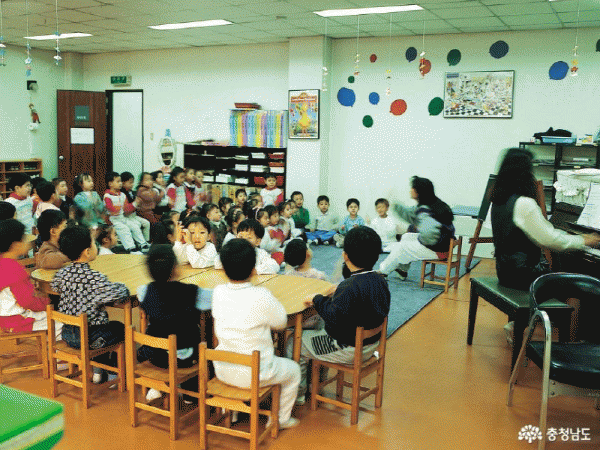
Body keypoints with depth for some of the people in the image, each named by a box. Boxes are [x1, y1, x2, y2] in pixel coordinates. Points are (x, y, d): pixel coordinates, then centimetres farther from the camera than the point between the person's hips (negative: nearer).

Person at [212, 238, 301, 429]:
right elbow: (281, 322, -8)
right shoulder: (261, 297, -24)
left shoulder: (218, 292, -9)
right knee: (293, 370, 22)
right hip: (253, 374, -5)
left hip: (222, 372, 5)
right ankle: (281, 419, 33)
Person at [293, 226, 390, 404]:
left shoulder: (349, 288, -31)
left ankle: (297, 394, 23)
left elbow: (334, 318, -31)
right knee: (318, 331, 32)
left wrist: (319, 300, -16)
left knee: (294, 344, 7)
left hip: (349, 350, -9)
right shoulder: (380, 280, -3)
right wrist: (338, 292, 4)